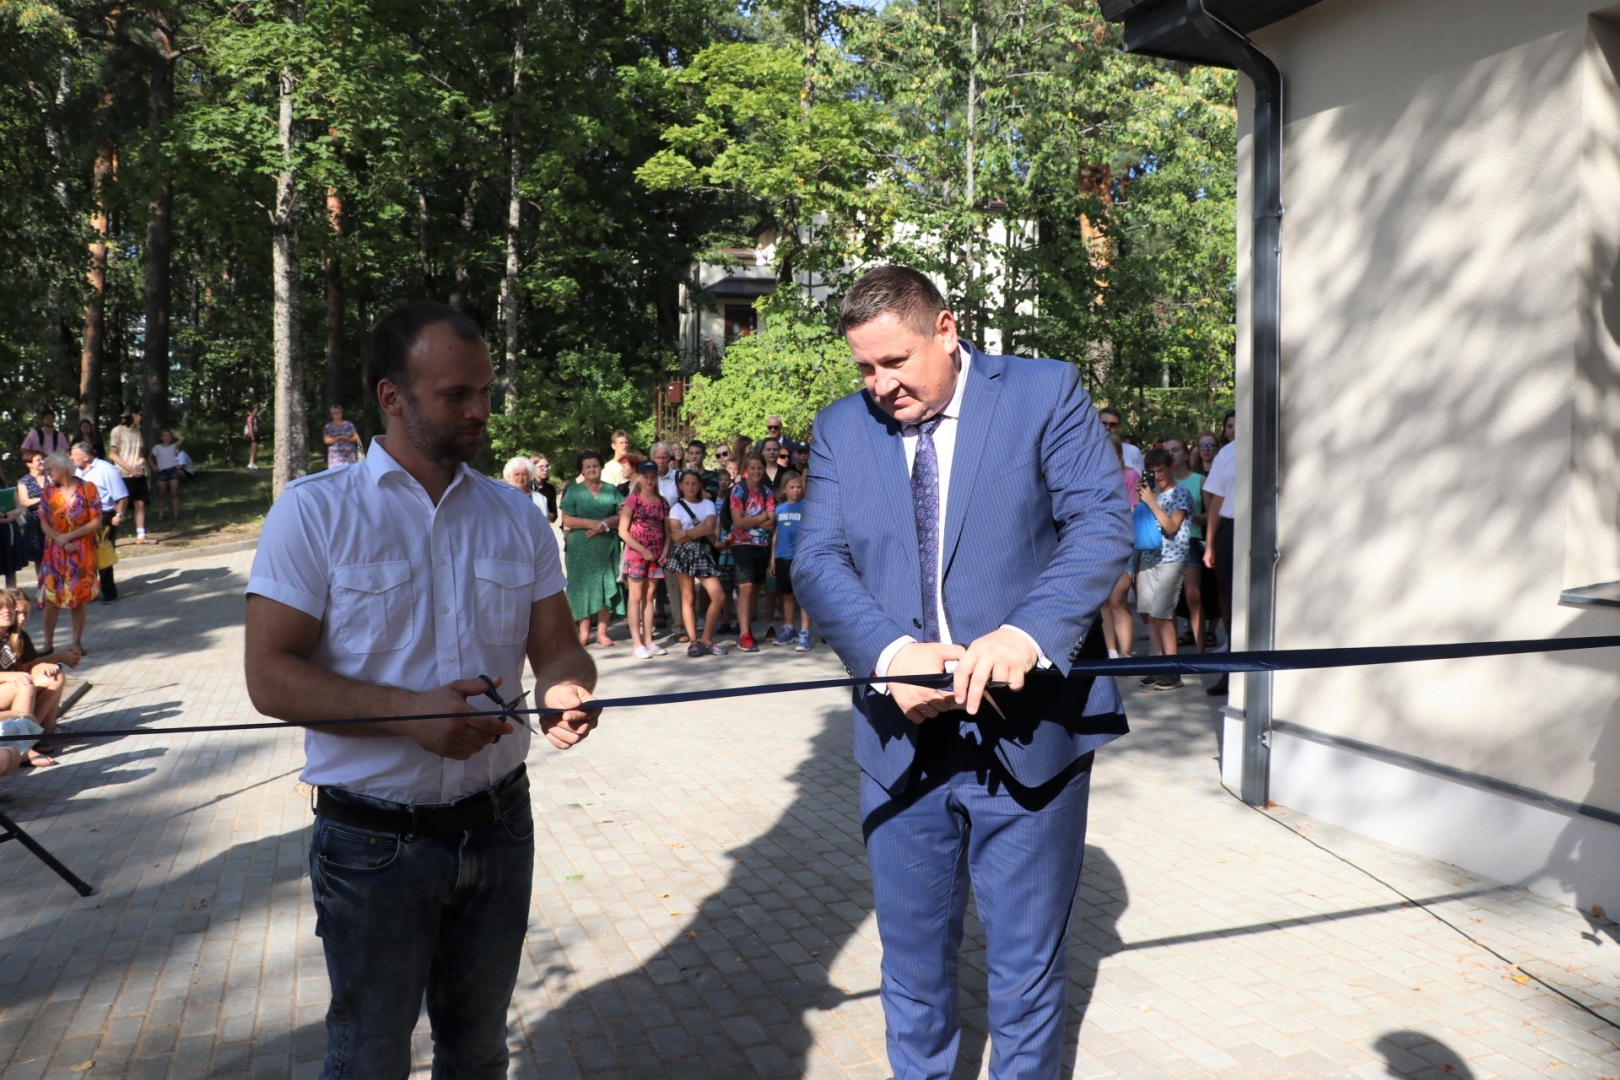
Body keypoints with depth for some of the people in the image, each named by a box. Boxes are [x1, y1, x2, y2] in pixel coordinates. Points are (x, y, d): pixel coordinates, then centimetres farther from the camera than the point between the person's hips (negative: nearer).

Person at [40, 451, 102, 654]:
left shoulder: (87, 488, -6)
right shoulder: (48, 492, 2)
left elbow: (97, 522, -9)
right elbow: (44, 524, 0)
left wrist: (70, 536, -15)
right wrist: (61, 541, -16)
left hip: (82, 551, -2)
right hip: (55, 552, 2)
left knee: (79, 596, 3)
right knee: (50, 596, 0)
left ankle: (77, 642, 12)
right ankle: (48, 644, 9)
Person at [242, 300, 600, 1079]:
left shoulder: (516, 514, 3)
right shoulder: (314, 511, -9)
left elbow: (557, 648, 3)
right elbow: (270, 676, -13)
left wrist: (567, 691, -20)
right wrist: (412, 713, -25)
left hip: (498, 829, 4)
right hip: (373, 842, -3)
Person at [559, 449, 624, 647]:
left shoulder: (611, 490, 9)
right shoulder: (574, 490, 4)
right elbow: (567, 520, -4)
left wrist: (605, 523, -13)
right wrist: (590, 523, -16)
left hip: (607, 547, 2)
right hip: (581, 548, -2)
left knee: (606, 587, 1)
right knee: (583, 587, -1)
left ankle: (602, 632, 7)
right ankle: (584, 631, 6)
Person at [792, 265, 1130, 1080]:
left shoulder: (1045, 393, -2)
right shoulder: (841, 428, 6)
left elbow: (1102, 523, -11)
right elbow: (818, 561, -4)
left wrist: (1027, 632, -28)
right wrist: (891, 652, -22)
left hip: (1027, 731, -2)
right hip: (901, 739, 3)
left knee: (1027, 967, 13)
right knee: (911, 960, 17)